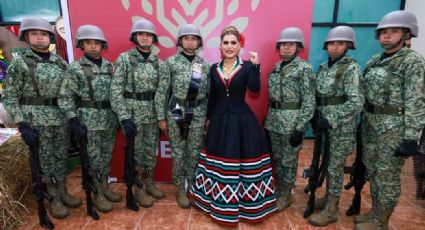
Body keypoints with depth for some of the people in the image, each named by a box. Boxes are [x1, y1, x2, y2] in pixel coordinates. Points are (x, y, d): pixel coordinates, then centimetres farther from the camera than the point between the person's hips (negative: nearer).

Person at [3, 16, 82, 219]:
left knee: (61, 157, 13)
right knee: (45, 159, 6)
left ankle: (63, 192, 29)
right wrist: (22, 125, -14)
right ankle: (54, 199, 21)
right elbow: (9, 97, -6)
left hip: (61, 118, 4)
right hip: (36, 119, -4)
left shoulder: (60, 62, 6)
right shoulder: (19, 63, -6)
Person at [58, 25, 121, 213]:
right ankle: (97, 194, 21)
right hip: (89, 121, -4)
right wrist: (73, 120, -16)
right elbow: (65, 97, -8)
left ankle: (105, 187, 32)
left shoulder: (109, 66, 7)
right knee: (93, 159, 5)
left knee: (107, 156, 15)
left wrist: (118, 116, 10)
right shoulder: (75, 68, -7)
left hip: (110, 119, 5)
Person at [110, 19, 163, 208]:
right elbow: (116, 90, -10)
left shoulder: (157, 61, 7)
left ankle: (150, 184, 33)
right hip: (133, 112, -4)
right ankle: (138, 190, 24)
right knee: (136, 152, 7)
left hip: (153, 113, 4)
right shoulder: (124, 58, -6)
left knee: (151, 151, 14)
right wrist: (124, 118, -16)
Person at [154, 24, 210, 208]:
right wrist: (161, 117, -4)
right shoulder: (170, 63, -2)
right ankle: (181, 190, 25)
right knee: (178, 154, 7)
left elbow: (210, 93, 9)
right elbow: (162, 92, -2)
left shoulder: (205, 65, 6)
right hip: (176, 113, -2)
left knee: (195, 153, 10)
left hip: (198, 114, 2)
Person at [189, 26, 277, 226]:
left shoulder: (247, 67, -3)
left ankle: (245, 201, 23)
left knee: (242, 158, 3)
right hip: (220, 119, 3)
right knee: (219, 159, 12)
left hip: (242, 119, -3)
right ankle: (221, 201, 32)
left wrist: (255, 65, -27)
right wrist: (209, 118, 14)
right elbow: (212, 96, 11)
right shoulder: (214, 69, 7)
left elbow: (255, 88, -20)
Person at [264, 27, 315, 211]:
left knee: (289, 159, 7)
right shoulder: (276, 67, 11)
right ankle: (279, 188, 35)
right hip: (274, 119, 6)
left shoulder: (304, 68, -9)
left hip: (292, 121, -6)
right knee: (276, 157, 16)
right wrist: (268, 118, 13)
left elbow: (309, 101, -13)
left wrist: (300, 128, -17)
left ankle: (286, 195, 25)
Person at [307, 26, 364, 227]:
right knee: (327, 164, 16)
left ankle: (331, 210, 16)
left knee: (335, 167, 2)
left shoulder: (351, 69, -12)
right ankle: (329, 197, 34)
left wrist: (331, 120, -21)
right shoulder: (323, 67, 9)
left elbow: (356, 103, -19)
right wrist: (317, 115, 2)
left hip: (341, 127, -6)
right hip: (325, 124, 6)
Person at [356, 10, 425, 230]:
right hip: (370, 124, 7)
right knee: (372, 171, 15)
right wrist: (361, 122, 15)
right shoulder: (373, 61, 11)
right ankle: (375, 211, 32)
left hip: (394, 127, -7)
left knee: (387, 175, 3)